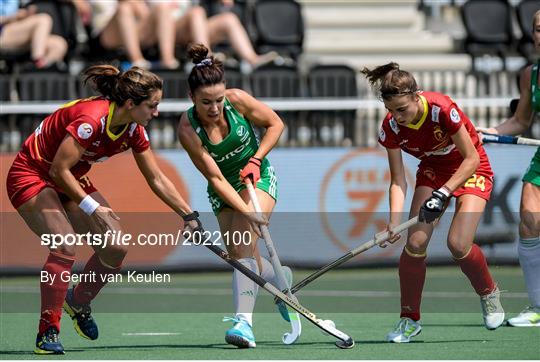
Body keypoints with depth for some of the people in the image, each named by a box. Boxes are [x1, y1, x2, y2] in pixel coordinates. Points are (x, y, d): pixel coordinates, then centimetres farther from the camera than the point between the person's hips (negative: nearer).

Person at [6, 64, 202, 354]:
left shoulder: (133, 130, -6)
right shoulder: (91, 119, -32)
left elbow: (157, 180, 5)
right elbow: (58, 170, -27)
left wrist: (189, 216, 3)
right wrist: (91, 208, -22)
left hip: (71, 182, 8)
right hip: (32, 176, -8)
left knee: (115, 248, -4)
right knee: (64, 248, -26)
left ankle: (78, 303, 21)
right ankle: (47, 332, -15)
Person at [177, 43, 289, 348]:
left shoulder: (238, 100, -22)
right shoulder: (188, 129, -25)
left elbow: (276, 124, -5)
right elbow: (215, 178, -25)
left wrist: (256, 160, -16)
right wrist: (247, 211, -32)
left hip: (258, 177, -2)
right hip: (224, 190, 2)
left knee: (243, 243, -22)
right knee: (238, 253, 1)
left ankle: (244, 320, -31)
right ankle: (280, 278, 35)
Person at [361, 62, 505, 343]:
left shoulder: (441, 109, -33)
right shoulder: (391, 127, -19)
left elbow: (472, 159, -24)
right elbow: (398, 181, -14)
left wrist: (444, 193, -32)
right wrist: (394, 221, -29)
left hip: (470, 170, -4)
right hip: (433, 170, 4)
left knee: (458, 244, -21)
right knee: (415, 242, -14)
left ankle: (489, 293, 11)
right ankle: (410, 319, 3)